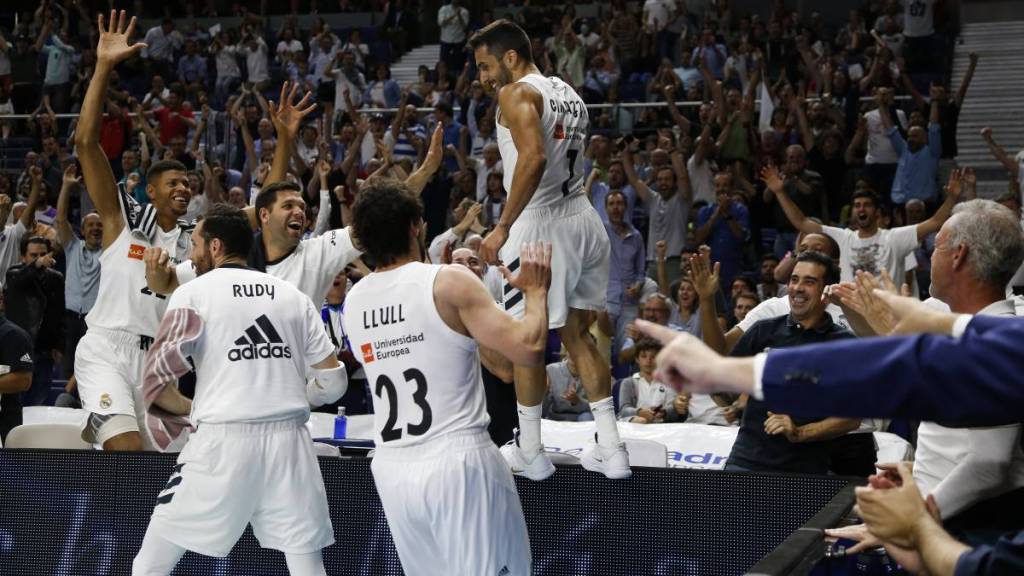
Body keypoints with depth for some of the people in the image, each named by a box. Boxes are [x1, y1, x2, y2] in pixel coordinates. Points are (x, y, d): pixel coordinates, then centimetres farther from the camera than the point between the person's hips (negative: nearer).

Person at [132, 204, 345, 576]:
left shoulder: (194, 293, 2)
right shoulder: (293, 296, 13)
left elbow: (157, 380, -6)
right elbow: (333, 382, 10)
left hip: (223, 441, -3)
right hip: (289, 442, 3)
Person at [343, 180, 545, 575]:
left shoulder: (353, 302, 9)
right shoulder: (449, 283, -10)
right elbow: (528, 350, -14)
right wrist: (535, 291, 3)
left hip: (392, 470, 6)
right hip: (458, 463, -6)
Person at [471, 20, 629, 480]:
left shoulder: (516, 93, -10)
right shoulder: (566, 92, 17)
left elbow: (534, 157, -26)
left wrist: (503, 227, -24)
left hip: (542, 224, -8)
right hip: (583, 217, 8)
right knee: (577, 335, 15)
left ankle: (530, 453, 14)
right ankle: (610, 449, 13)